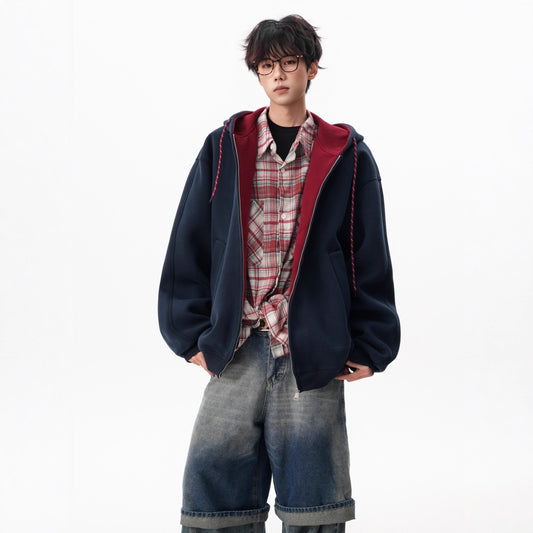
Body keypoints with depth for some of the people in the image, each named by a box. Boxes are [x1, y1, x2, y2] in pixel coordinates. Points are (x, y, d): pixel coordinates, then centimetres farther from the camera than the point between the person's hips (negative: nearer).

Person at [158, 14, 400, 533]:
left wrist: (370, 346, 4)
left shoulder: (346, 156, 7)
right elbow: (188, 245, 11)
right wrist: (191, 334, 5)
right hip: (235, 350, 1)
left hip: (312, 351, -1)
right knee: (216, 490, 1)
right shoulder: (223, 149, 9)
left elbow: (370, 256, 8)